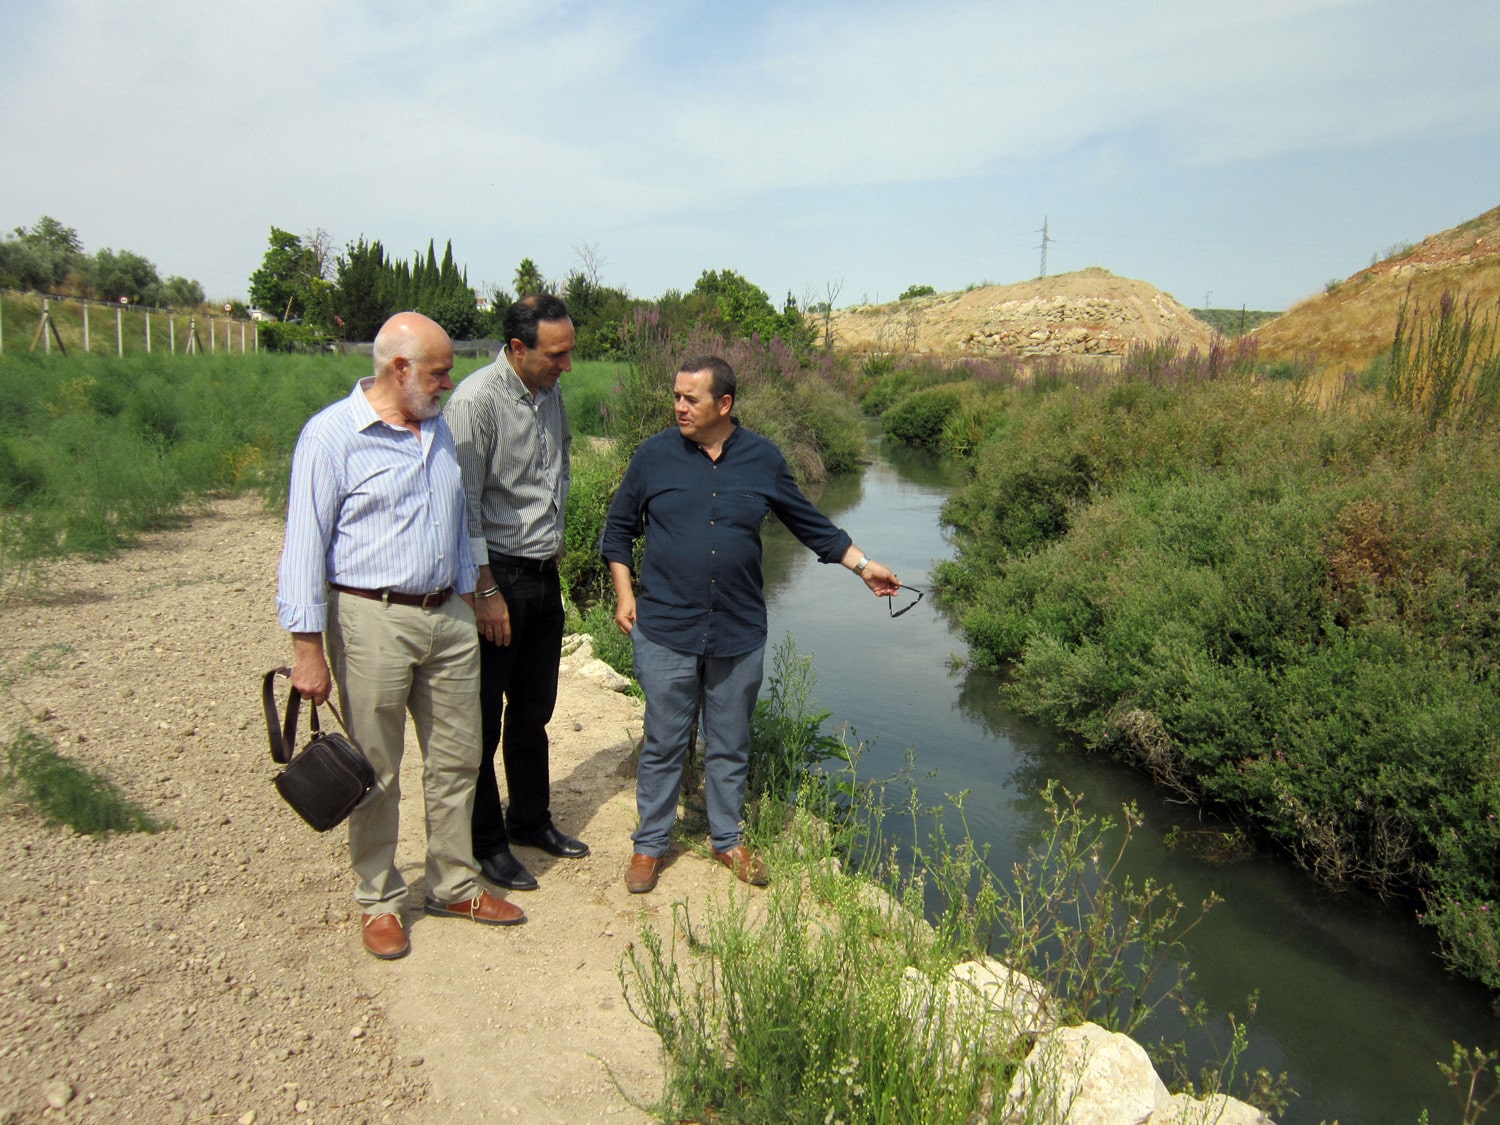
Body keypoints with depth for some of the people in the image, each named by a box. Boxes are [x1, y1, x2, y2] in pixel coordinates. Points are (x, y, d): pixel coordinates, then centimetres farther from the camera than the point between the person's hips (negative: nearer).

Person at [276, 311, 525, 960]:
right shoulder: (331, 436, -10)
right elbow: (304, 546, -12)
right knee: (376, 773, 7)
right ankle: (378, 901, 24)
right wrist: (308, 648, -15)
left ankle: (453, 885, 29)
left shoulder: (440, 429, 11)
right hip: (372, 620, -6)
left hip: (448, 618, 6)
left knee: (456, 760, 13)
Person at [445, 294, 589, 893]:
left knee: (534, 710, 18)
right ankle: (485, 843, 18)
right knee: (484, 718, 4)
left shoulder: (550, 393, 8)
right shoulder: (475, 400, -16)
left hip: (545, 573, 8)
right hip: (497, 573, -7)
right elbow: (463, 504, -18)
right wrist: (485, 590, -17)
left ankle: (531, 820, 33)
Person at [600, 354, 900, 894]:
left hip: (739, 632, 1)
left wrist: (864, 565, 8)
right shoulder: (654, 455, -2)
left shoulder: (764, 459, 1)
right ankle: (650, 844, 27)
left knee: (730, 747, 14)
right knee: (663, 745, 9)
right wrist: (624, 595, 0)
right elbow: (618, 528, 8)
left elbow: (810, 523, 11)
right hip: (665, 630, -1)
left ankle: (728, 840, 32)